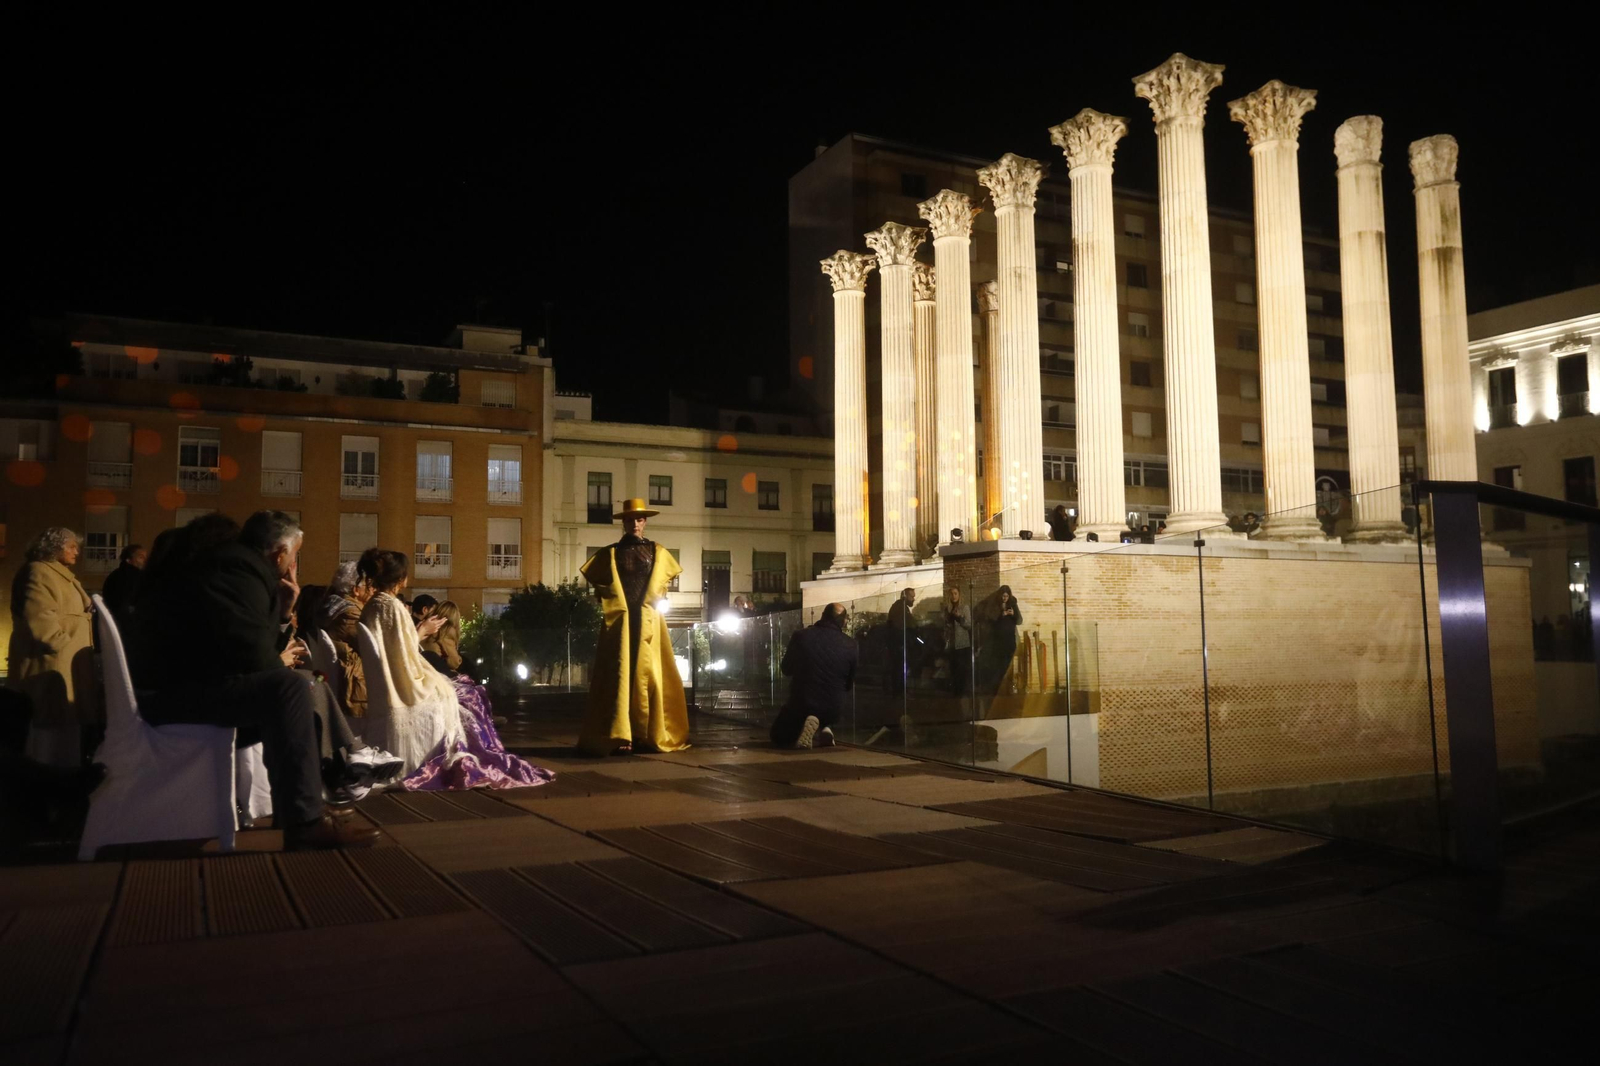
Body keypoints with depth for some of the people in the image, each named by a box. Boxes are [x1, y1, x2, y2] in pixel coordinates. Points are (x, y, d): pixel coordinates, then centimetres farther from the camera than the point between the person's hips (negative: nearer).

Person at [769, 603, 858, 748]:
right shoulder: (851, 646, -8)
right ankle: (821, 733, 1)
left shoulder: (801, 636, -9)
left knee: (778, 737, 20)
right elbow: (849, 685, 6)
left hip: (801, 704, -3)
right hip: (832, 708, 3)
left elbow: (786, 670, 7)